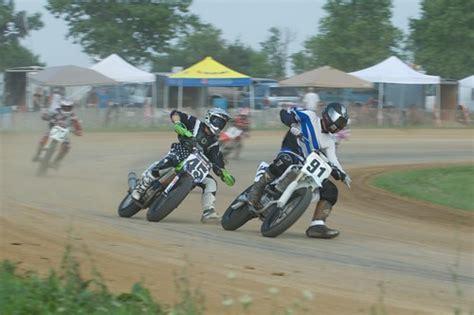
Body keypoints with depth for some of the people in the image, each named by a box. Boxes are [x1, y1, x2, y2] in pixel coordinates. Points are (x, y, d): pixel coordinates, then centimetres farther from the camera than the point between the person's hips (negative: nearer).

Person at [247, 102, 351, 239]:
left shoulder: (329, 141, 19)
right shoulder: (310, 117, 3)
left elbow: (332, 162, 11)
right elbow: (285, 113, -5)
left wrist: (342, 175, -9)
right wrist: (293, 125, -26)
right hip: (290, 154, -7)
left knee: (331, 190, -6)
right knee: (284, 162, -44)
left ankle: (317, 225, -11)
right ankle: (257, 189, -27)